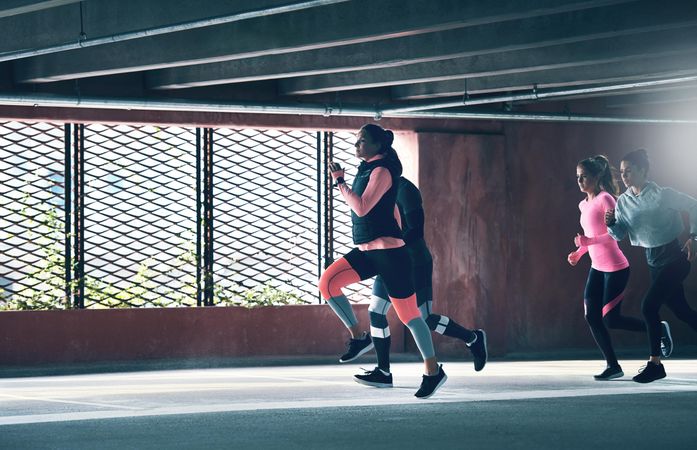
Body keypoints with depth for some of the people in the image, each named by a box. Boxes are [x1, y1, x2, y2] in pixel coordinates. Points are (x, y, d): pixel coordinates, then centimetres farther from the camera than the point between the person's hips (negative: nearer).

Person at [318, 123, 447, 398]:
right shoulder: (367, 168, 15)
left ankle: (433, 371, 6)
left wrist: (340, 181, -16)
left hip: (388, 250, -9)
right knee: (327, 282, -11)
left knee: (407, 313, -4)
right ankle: (358, 337, 0)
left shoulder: (382, 171, -13)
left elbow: (362, 208, -21)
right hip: (366, 251, 9)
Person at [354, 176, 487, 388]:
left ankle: (473, 338, 19)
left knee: (424, 319, -3)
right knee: (376, 312, -1)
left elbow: (416, 230, -23)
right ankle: (383, 372, 4)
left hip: (413, 265, -9)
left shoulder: (405, 190, -17)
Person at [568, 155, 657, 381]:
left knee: (611, 319, -6)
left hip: (615, 268, -8)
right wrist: (579, 252, 10)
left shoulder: (605, 199, -14)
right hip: (597, 268, 8)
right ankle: (612, 366, 6)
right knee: (592, 317, -1)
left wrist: (589, 241, -29)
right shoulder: (584, 205, 11)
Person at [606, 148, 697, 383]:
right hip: (653, 260, 7)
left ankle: (655, 363, -7)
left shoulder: (661, 195, -15)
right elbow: (620, 234, 2)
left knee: (649, 306, -16)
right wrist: (611, 223, -19)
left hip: (674, 257, -7)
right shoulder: (623, 201, 2)